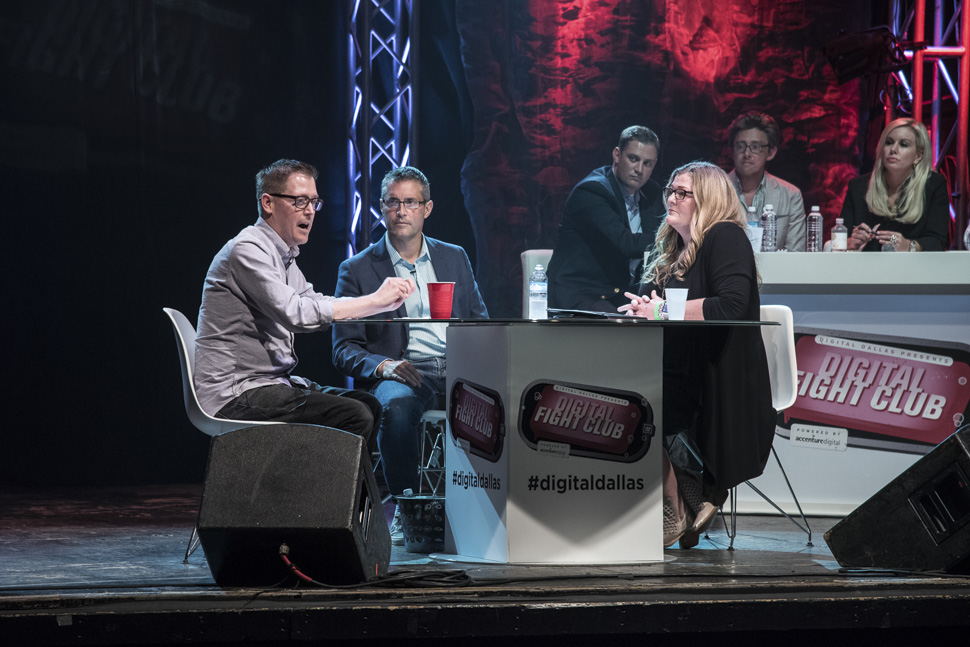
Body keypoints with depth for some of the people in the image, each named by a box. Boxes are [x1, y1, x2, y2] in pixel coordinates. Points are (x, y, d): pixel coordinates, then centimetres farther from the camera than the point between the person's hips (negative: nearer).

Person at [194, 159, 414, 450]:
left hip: (270, 383, 10)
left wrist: (382, 300, 5)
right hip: (235, 396, -10)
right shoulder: (248, 250, -14)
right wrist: (374, 301, -19)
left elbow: (317, 303, 22)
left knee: (368, 404, 3)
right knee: (355, 416, -20)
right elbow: (296, 314, -24)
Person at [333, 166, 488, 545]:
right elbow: (345, 350, 5)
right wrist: (384, 366, -16)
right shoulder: (357, 270, 10)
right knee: (396, 404, -40)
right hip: (400, 376, -2)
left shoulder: (454, 258, 20)